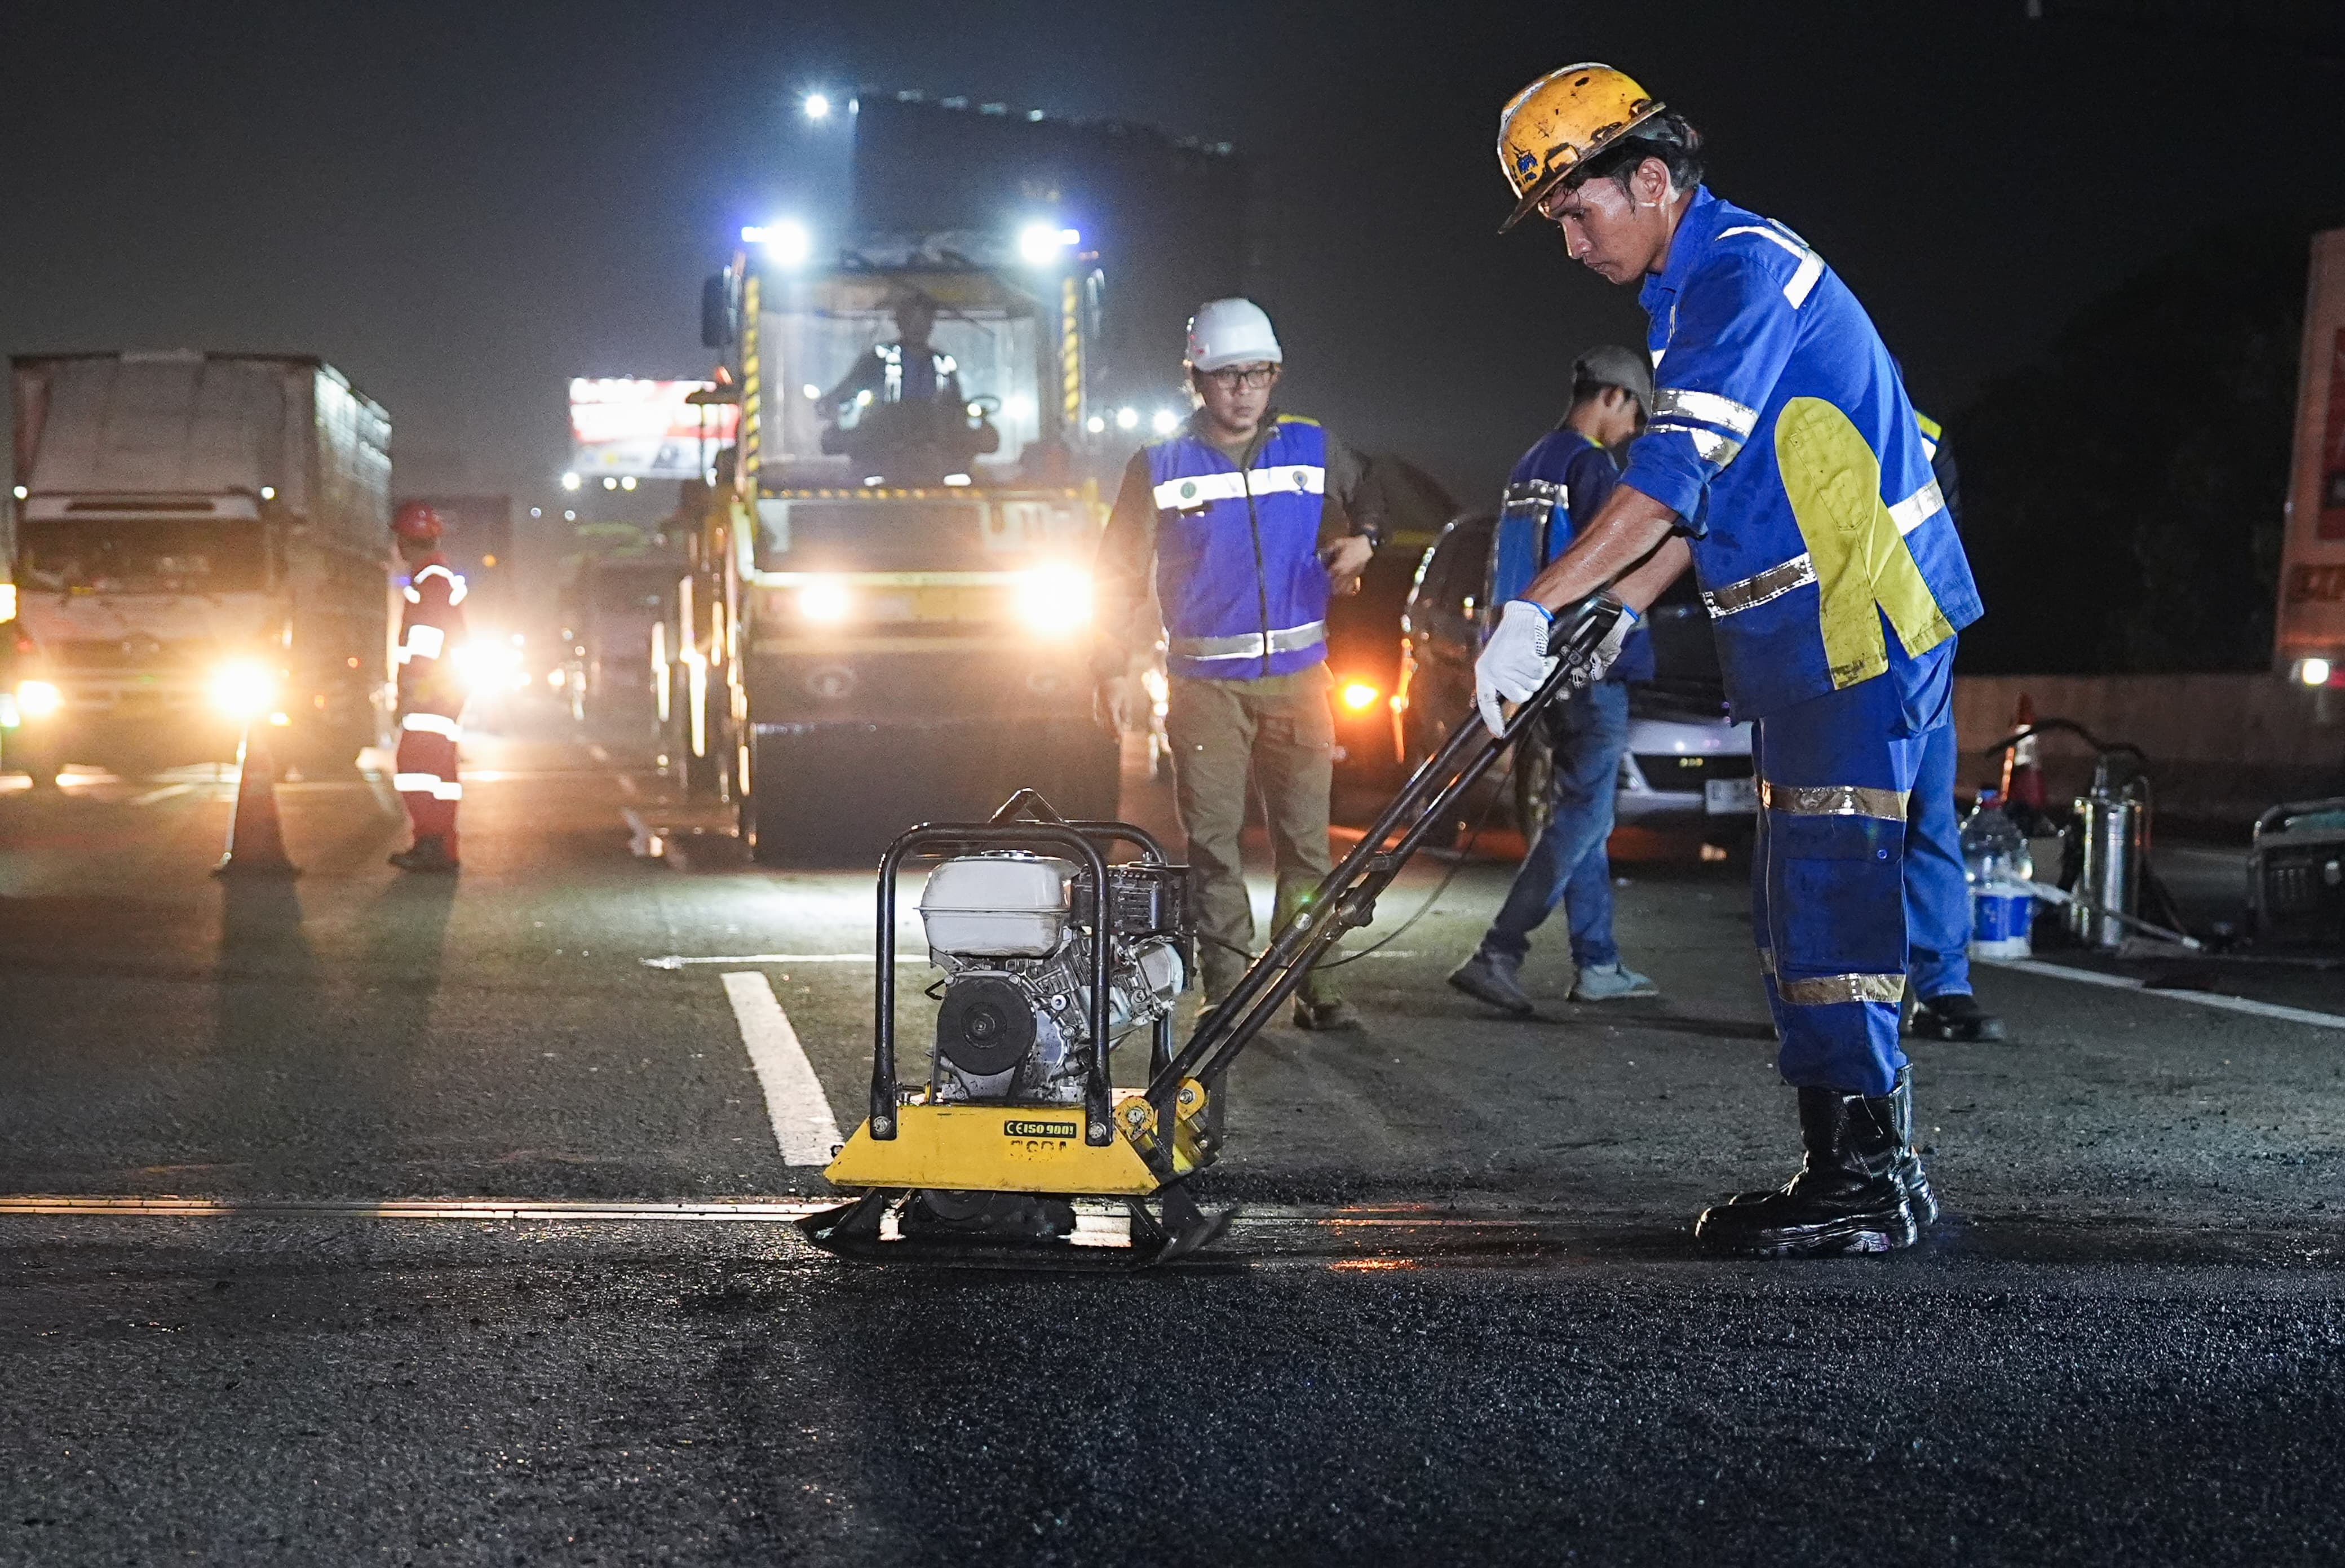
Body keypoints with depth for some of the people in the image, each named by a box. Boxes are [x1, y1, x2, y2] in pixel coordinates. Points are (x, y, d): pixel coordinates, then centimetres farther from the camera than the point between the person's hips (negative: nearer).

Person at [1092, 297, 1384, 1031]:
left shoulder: (1313, 447, 7)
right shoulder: (1160, 466, 2)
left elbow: (1366, 497, 28)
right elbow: (1119, 573, 6)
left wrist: (1362, 540, 6)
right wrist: (1117, 669, 2)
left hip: (1297, 676, 2)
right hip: (1204, 682, -1)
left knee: (1305, 839, 0)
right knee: (1213, 841, -1)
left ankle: (1317, 986, 5)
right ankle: (1225, 991, 4)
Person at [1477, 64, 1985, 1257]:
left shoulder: (1746, 269, -15)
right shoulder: (1689, 292, 18)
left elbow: (1671, 474, -24)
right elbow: (1698, 494, 22)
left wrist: (1533, 608, -24)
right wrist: (1616, 610, 11)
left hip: (1864, 628, -10)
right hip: (1810, 641, 10)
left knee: (1830, 898, -11)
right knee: (1803, 907, 10)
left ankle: (1869, 1180, -8)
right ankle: (1844, 1165, 15)